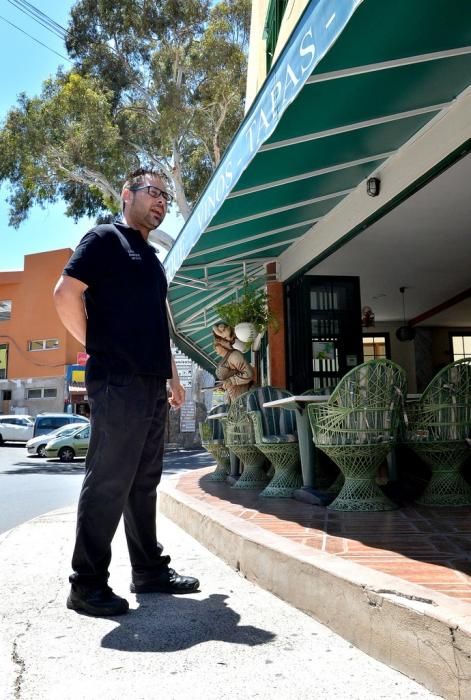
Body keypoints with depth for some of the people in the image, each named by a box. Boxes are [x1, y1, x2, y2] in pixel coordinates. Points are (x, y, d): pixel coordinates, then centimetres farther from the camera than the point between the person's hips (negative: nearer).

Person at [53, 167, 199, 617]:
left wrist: (173, 376, 21)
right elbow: (66, 293, -13)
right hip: (117, 381, -9)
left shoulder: (151, 258, 23)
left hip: (152, 384, 9)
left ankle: (150, 571, 23)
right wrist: (96, 346, -8)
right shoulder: (106, 238, -2)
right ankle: (87, 585, 5)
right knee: (108, 482, -5)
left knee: (144, 483, 13)